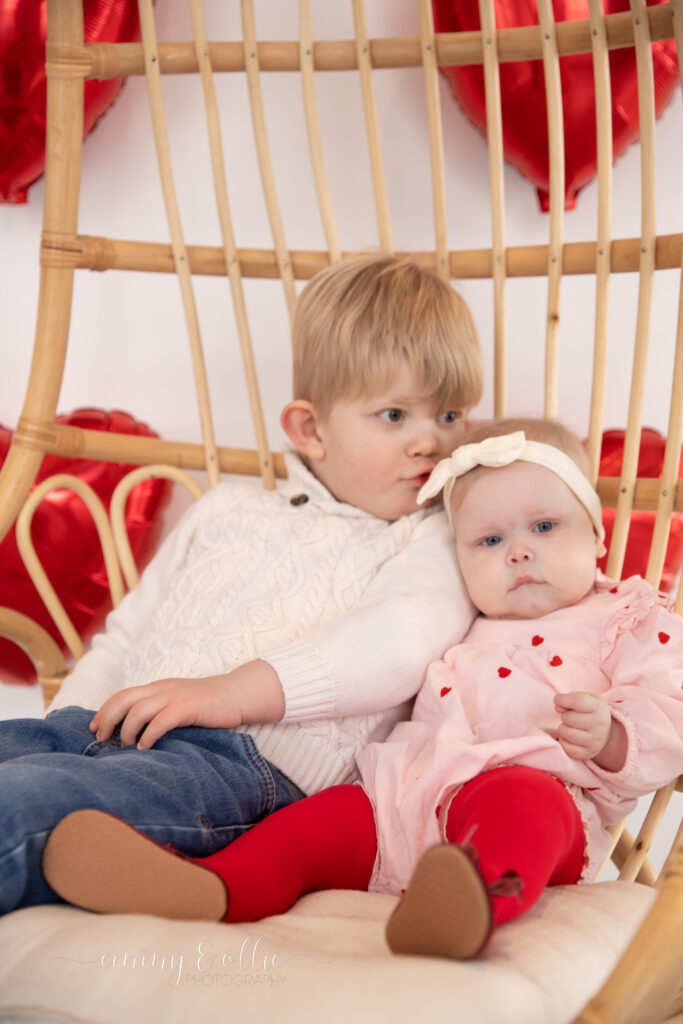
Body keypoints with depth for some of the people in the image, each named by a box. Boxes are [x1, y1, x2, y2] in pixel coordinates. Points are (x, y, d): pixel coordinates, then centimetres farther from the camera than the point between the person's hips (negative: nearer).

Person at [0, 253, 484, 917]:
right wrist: (67, 723, 12)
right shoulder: (228, 509, 29)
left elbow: (402, 642, -11)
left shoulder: (428, 540, 12)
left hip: (243, 759, -6)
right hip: (107, 728, 6)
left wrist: (234, 690, -22)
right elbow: (127, 633, 30)